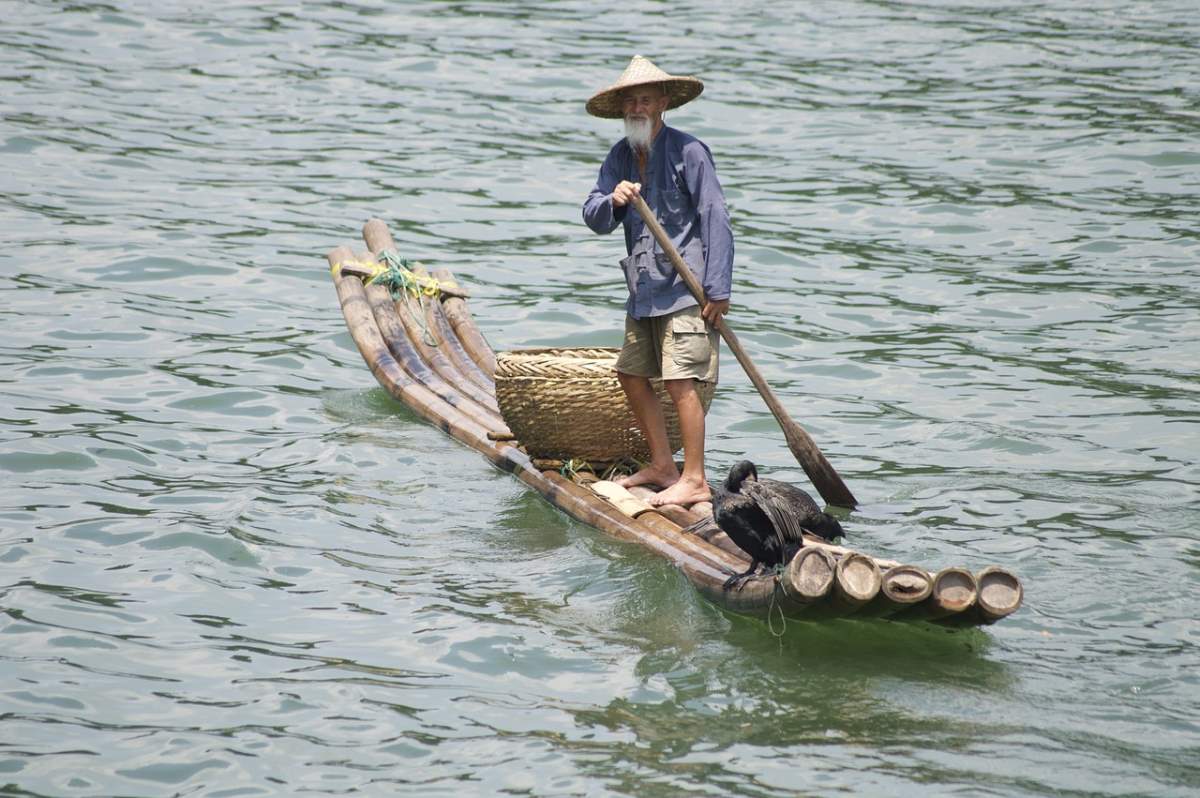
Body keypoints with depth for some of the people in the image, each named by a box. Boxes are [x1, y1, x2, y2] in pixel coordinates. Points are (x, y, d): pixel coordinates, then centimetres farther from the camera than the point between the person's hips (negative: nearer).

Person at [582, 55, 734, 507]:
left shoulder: (688, 152, -11)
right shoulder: (621, 157, 10)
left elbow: (716, 219, -13)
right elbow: (594, 219, 8)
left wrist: (718, 290, -17)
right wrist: (612, 200, -17)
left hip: (687, 289, -8)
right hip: (643, 291, 8)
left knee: (681, 381, -12)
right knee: (632, 374, 12)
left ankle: (695, 480, -10)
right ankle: (662, 465, 23)